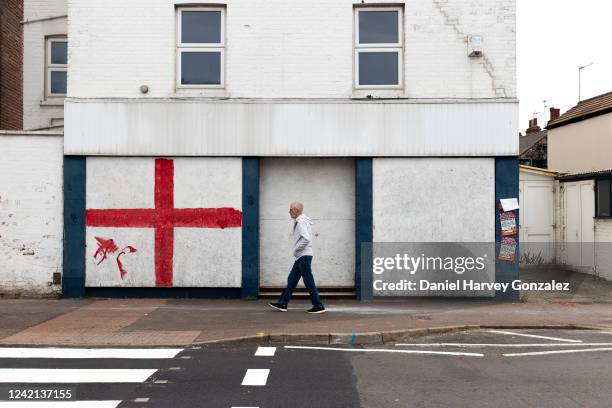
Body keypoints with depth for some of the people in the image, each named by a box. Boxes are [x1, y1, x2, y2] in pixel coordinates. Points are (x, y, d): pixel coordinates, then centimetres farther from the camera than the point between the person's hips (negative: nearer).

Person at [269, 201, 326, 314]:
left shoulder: (301, 222, -15)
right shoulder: (301, 221, 16)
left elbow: (306, 239, -26)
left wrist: (296, 249, -15)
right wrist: (296, 250, 11)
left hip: (304, 256, -11)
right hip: (301, 257, 11)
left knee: (309, 282, -6)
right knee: (292, 279, 12)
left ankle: (319, 306, -1)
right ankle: (282, 303, 17)